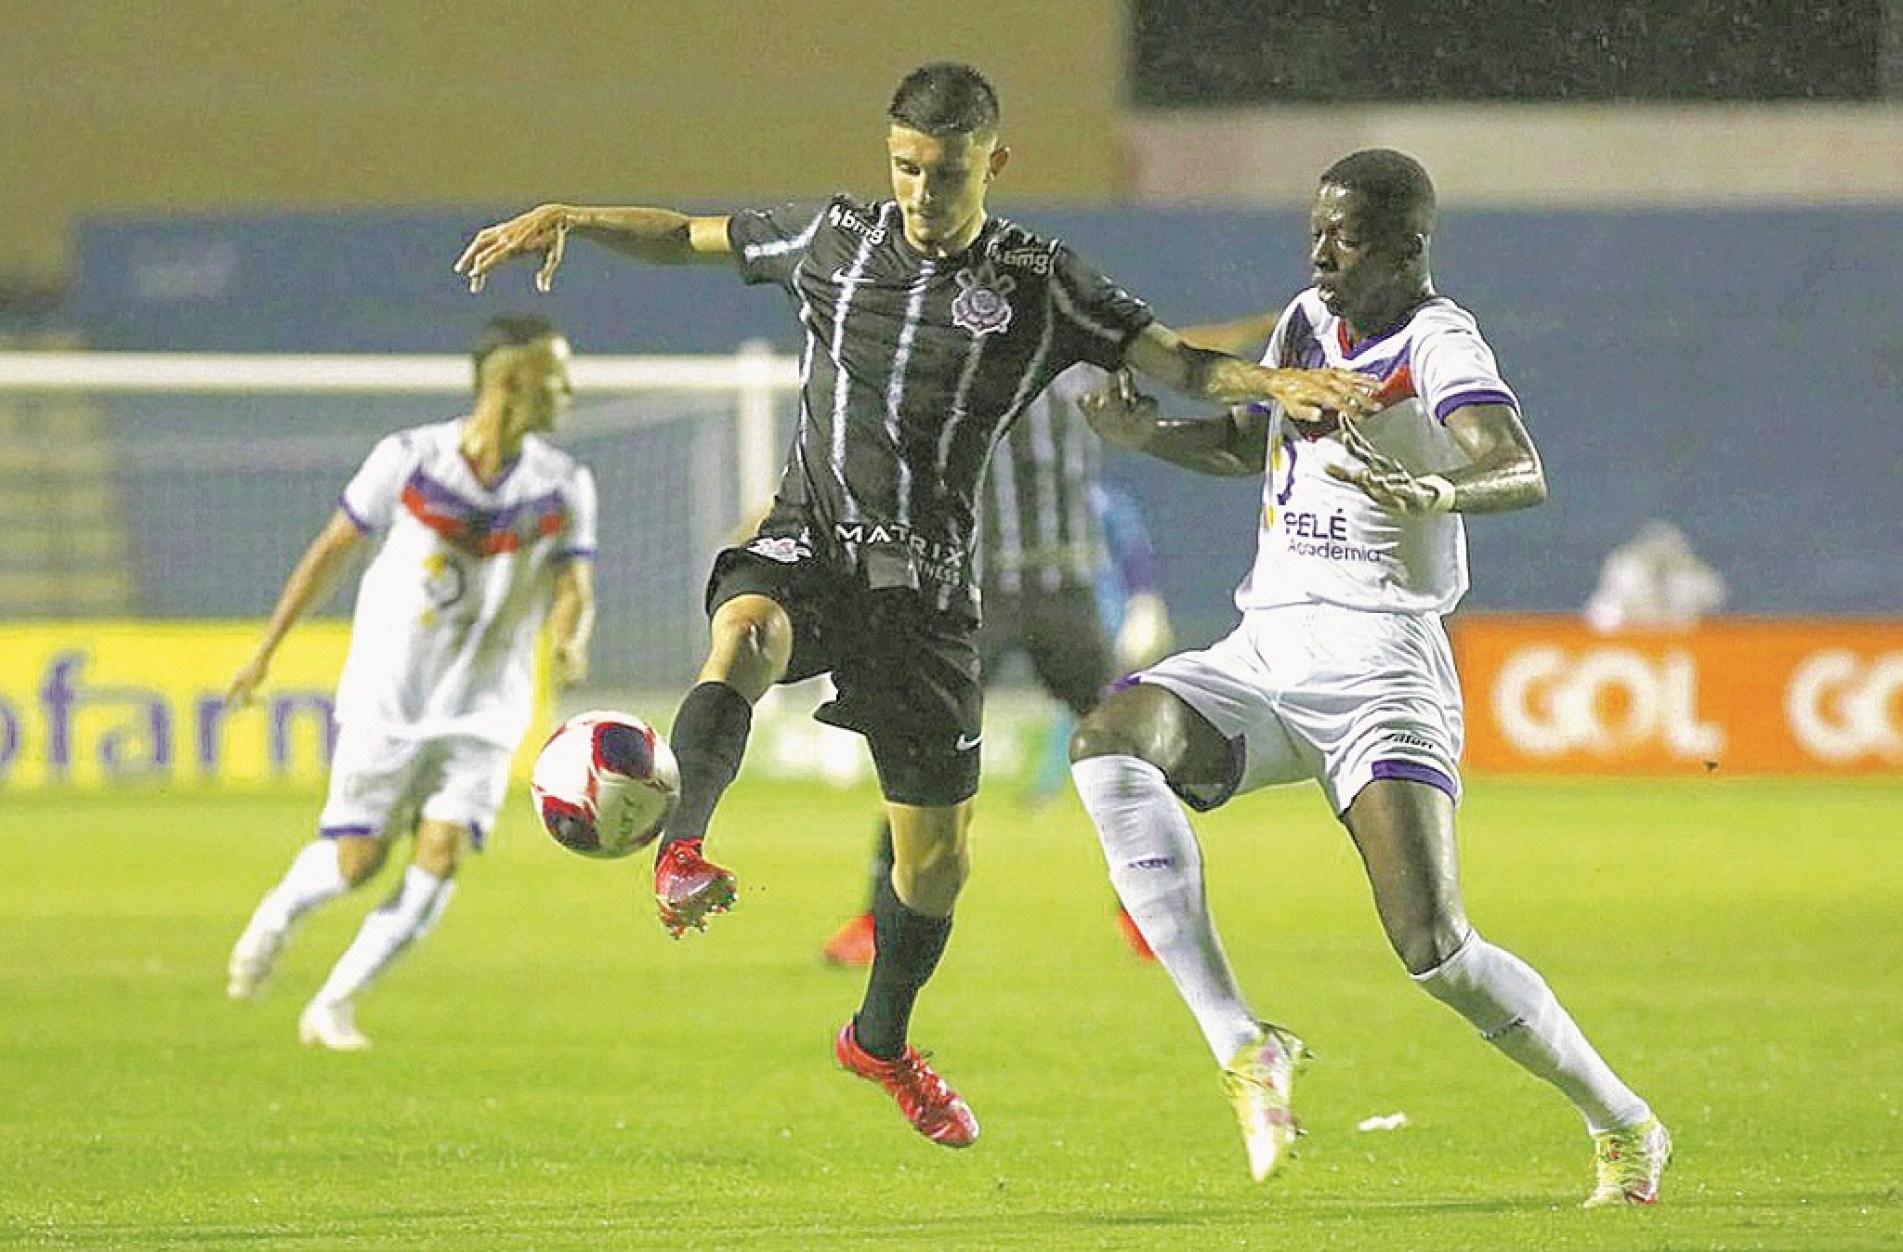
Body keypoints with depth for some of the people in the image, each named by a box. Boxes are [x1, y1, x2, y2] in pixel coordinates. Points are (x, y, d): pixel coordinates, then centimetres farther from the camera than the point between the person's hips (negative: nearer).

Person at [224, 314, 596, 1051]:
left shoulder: (564, 487, -2)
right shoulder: (409, 459, -8)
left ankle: (334, 1006, 0)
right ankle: (277, 915, 33)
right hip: (387, 701, -2)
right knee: (356, 859, -2)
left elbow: (573, 584, -5)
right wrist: (266, 651, 5)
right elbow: (333, 550, 2)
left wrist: (572, 637, -30)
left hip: (483, 713, 2)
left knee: (442, 855, -12)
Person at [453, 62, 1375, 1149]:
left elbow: (1171, 358, -5)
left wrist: (1279, 383, -23)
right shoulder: (834, 240, 4)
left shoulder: (1041, 284, -1)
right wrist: (565, 220, 4)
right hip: (807, 543, 0)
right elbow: (691, 236, 16)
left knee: (939, 849, 8)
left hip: (923, 581, 0)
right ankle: (685, 847, -53)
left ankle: (883, 1038, 33)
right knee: (744, 631, -39)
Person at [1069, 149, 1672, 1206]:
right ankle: (1240, 1048, -23)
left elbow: (1522, 473, -27)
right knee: (1109, 741, -23)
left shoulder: (1437, 343, -9)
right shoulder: (1306, 322, 14)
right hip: (1264, 649, 7)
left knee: (1433, 948, -16)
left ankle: (1624, 1129, 8)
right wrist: (1147, 435, 14)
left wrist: (1434, 494, -48)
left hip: (1378, 662, -7)